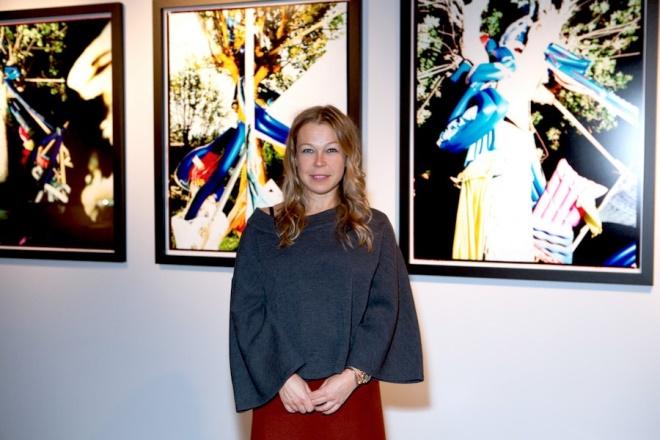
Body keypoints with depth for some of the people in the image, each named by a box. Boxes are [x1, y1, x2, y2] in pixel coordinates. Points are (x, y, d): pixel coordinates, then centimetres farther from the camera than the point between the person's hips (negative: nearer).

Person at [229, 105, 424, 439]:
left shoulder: (375, 228, 6)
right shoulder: (262, 227, 4)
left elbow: (385, 307, -2)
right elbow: (246, 310, -2)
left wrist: (353, 375, -13)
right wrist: (281, 377, -13)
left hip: (351, 393, 0)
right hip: (279, 393, 0)